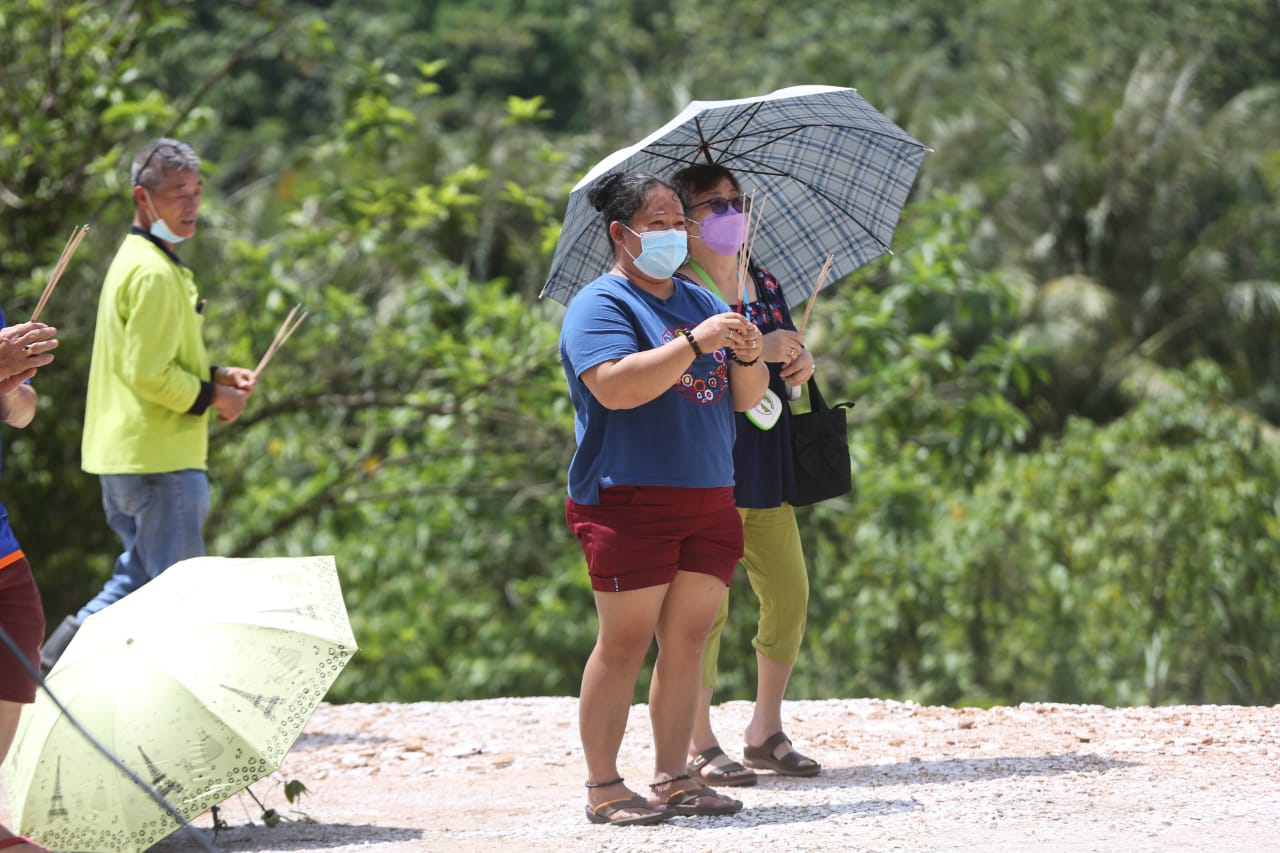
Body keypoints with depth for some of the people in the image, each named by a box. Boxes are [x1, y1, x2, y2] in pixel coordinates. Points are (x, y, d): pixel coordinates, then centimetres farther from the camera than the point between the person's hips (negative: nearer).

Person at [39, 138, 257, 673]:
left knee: (137, 576, 18)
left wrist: (215, 376, 12)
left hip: (121, 455, 10)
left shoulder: (134, 261, 17)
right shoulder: (154, 273, -17)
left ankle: (55, 660, 12)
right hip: (161, 458, -10)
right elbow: (149, 374, -22)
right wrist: (211, 397, -10)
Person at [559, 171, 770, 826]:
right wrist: (696, 343, -22)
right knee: (624, 644, -7)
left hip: (709, 500, 7)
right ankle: (603, 787, -4)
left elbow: (747, 398, 17)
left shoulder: (699, 302, 19)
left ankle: (672, 778, 10)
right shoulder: (600, 305, -3)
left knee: (686, 642, 5)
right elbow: (616, 386, -21)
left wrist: (748, 357, -5)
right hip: (629, 502, -7)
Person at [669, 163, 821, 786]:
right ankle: (699, 746, -1)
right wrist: (756, 350, -24)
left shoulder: (763, 285, 17)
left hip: (764, 468, 7)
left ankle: (766, 733, 17)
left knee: (790, 594, 4)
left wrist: (802, 363, 2)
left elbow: (789, 353, 25)